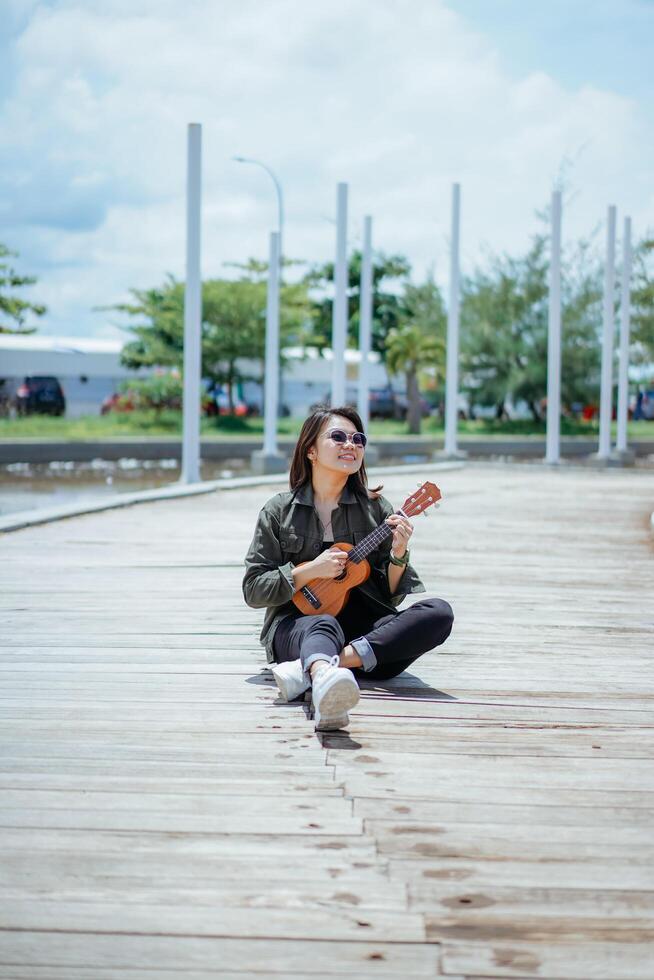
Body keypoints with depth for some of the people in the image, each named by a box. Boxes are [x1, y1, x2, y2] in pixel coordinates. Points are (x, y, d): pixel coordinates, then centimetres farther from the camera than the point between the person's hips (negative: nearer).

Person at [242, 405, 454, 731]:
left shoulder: (375, 508, 12)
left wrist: (399, 555, -9)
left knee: (439, 612, -23)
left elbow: (390, 595, 11)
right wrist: (310, 571, -10)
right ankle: (325, 680, -79)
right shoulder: (280, 510, 7)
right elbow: (253, 590, 3)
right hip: (296, 622, -3)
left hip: (362, 624, 3)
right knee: (324, 625, -38)